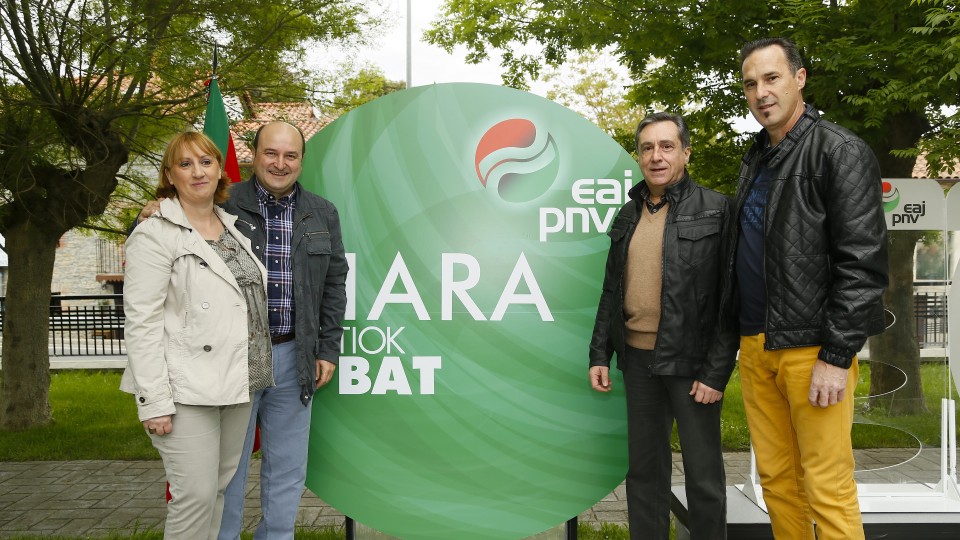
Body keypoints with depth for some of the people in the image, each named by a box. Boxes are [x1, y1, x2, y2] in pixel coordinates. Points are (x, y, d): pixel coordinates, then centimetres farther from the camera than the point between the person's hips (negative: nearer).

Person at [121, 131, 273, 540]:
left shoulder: (235, 228, 13)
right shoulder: (156, 235, -7)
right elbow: (141, 323, -12)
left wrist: (254, 376, 13)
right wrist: (154, 401, -17)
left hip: (238, 384, 7)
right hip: (187, 389, -6)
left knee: (222, 490, 14)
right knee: (196, 496, -6)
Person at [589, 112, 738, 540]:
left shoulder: (716, 210, -5)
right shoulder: (628, 215, 11)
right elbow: (611, 291, 15)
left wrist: (717, 371, -13)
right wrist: (599, 355, 10)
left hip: (690, 360, -5)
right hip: (637, 358, 5)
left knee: (704, 472, 7)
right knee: (644, 467, 14)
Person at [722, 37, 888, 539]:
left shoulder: (841, 152, -6)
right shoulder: (755, 160, 16)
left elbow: (863, 264, -13)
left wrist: (836, 357, -17)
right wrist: (742, 337, 16)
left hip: (811, 347, -7)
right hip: (755, 346, 7)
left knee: (828, 489, -1)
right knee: (776, 479, 13)